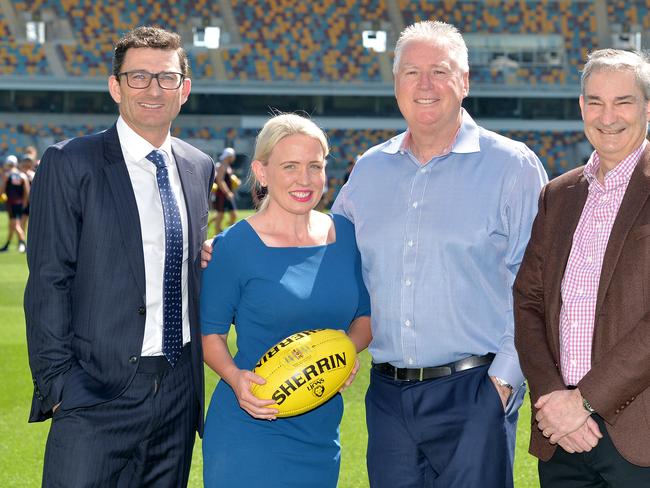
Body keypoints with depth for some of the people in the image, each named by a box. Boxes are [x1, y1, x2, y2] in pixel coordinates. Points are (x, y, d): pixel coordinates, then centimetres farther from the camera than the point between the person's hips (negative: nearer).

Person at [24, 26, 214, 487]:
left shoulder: (199, 168, 11)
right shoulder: (70, 163, -6)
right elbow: (48, 283, -8)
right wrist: (58, 384, -13)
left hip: (179, 392, 5)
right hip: (98, 393, -5)